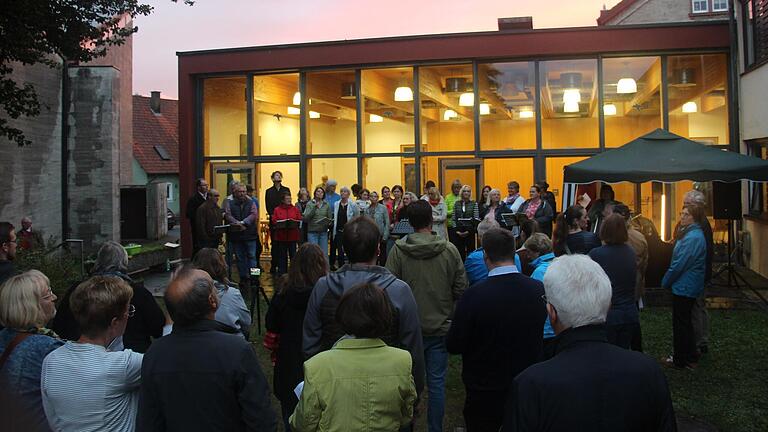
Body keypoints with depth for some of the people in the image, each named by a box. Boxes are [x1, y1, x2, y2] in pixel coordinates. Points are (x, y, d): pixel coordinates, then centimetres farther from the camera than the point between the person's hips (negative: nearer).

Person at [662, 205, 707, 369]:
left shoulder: (692, 238, -23)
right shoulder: (693, 234, 10)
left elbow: (679, 265, -23)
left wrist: (665, 282, -10)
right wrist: (668, 280, 15)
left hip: (684, 287, -10)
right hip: (689, 286, 10)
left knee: (680, 324, 2)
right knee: (685, 322, 19)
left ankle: (680, 360, 13)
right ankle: (690, 356, 30)